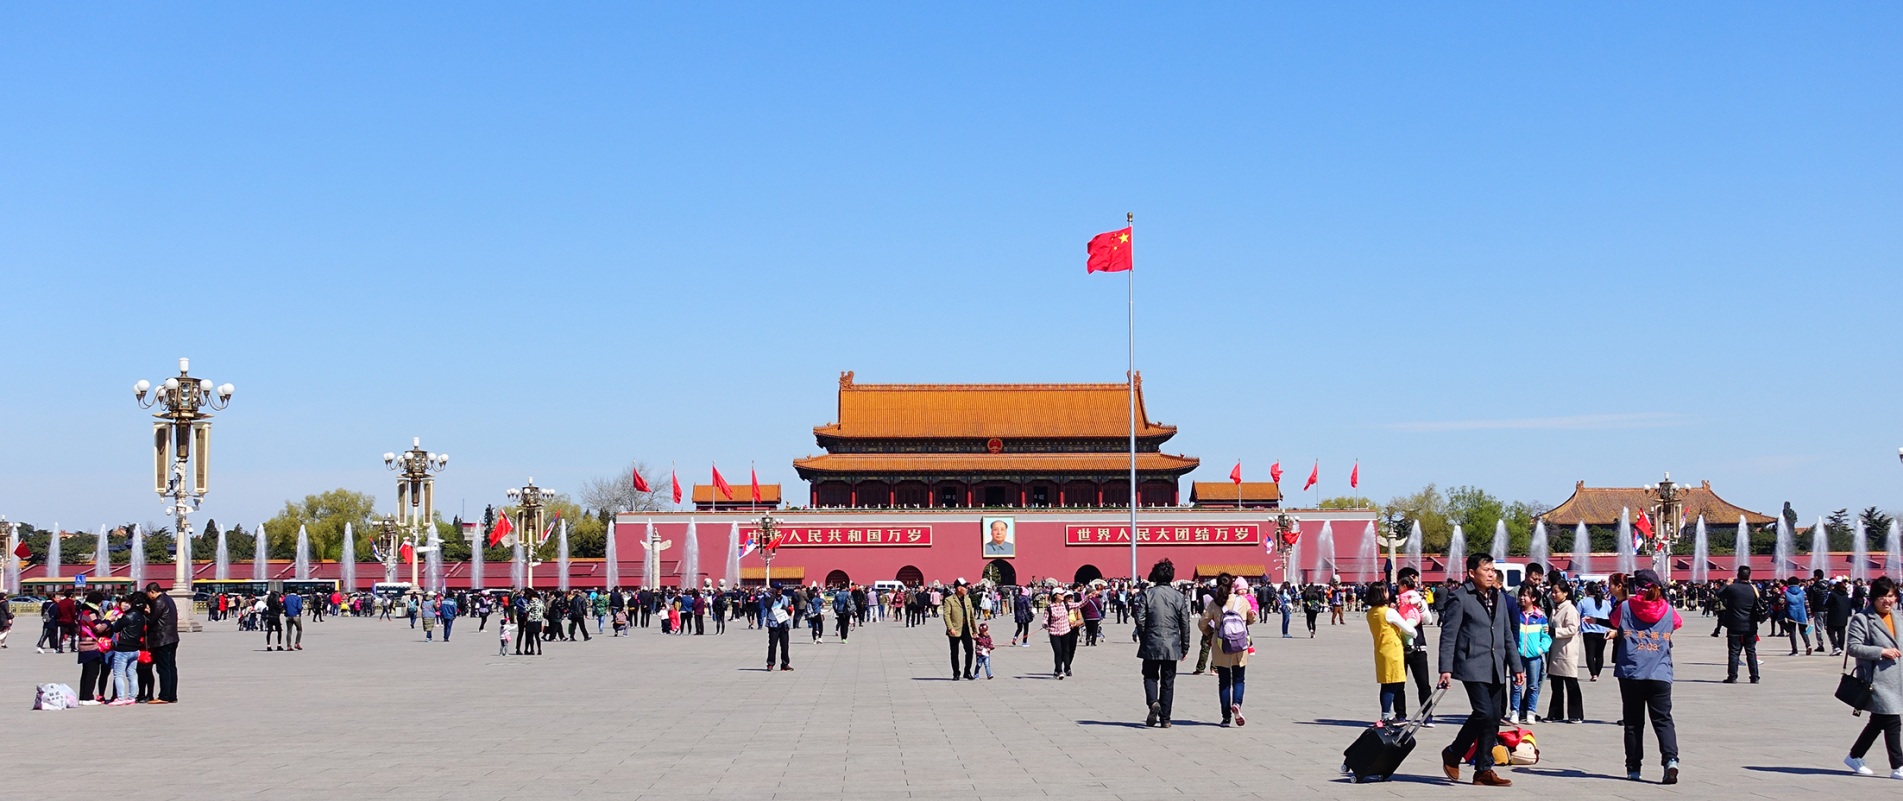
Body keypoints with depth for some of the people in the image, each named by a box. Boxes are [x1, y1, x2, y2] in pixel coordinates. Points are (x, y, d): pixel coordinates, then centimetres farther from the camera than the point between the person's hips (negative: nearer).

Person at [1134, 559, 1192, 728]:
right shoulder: (1178, 596, 0)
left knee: (1150, 676, 12)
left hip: (1151, 644, -1)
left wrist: (1143, 638, 9)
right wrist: (1185, 647, 12)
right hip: (1172, 645, 1)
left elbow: (1140, 619, -7)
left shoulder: (1147, 594, -5)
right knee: (1168, 681, 8)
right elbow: (1185, 624, 3)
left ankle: (1153, 702, -16)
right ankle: (1165, 718, 8)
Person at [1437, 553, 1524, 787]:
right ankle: (1453, 754, 4)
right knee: (1484, 714, -16)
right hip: (1473, 666, -7)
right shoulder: (1459, 597, -5)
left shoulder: (1499, 598, 16)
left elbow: (1507, 635, 21)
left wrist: (1516, 666, 15)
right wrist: (1446, 669, -15)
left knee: (1494, 718, 4)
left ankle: (1484, 770, 11)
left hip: (1496, 669, 7)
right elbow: (1448, 635, -8)